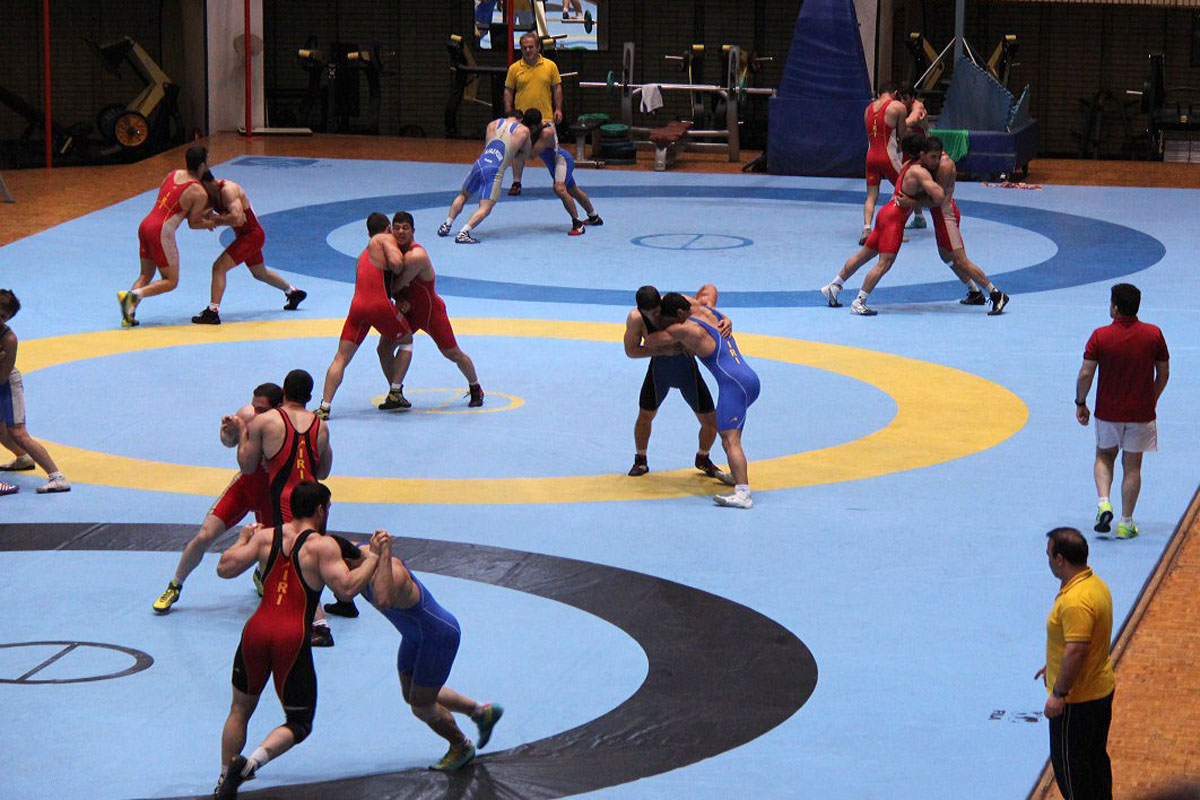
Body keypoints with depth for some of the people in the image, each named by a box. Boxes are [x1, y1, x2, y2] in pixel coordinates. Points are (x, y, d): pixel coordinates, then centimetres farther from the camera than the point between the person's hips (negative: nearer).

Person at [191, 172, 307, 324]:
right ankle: (294, 293, 50)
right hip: (245, 235, 10)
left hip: (252, 235, -10)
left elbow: (237, 218, -37)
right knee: (259, 273, 29)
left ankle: (212, 312, -21)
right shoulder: (212, 193, 2)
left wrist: (215, 220, -31)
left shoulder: (228, 190, -26)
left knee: (219, 267, -19)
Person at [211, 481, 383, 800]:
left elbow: (224, 568, 11)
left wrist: (242, 540, 29)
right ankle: (251, 762, -14)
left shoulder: (265, 537, 11)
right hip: (293, 641, -4)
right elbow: (347, 588, -11)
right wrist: (373, 556, 1)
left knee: (240, 710, 25)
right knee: (299, 724, 10)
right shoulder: (322, 546, -1)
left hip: (256, 631, 4)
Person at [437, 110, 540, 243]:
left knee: (463, 195, 28)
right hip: (494, 171, -5)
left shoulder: (494, 124, 20)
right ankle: (463, 233, -28)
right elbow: (525, 155, 17)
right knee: (485, 208, -10)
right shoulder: (524, 131, 6)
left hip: (479, 163, 5)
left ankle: (446, 226, 25)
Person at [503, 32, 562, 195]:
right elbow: (508, 91, 6)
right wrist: (508, 112, -1)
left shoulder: (550, 66, 2)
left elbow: (557, 88, 6)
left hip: (546, 116, 0)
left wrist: (558, 109, -1)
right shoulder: (515, 68, 2)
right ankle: (516, 183, 15)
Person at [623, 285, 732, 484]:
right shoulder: (635, 318, -27)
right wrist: (662, 350, -34)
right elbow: (631, 350, -20)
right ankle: (640, 461, 24)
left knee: (711, 421, 1)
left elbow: (709, 288, -13)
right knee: (645, 415, -1)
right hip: (659, 368, 0)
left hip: (687, 369, 0)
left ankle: (702, 459, 28)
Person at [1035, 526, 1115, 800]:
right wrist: (1054, 666, 24)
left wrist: (1058, 694, -23)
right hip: (1101, 689, 10)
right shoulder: (1096, 584, 4)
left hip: (1076, 700, -10)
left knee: (1068, 762, 4)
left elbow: (1076, 652, -30)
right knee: (1096, 757, 21)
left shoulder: (1076, 601, -29)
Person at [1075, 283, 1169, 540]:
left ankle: (1103, 502, -1)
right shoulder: (1154, 334, -8)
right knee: (1132, 465, 11)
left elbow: (1085, 374, -12)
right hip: (1141, 412, 1)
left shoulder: (1100, 336, -13)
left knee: (1104, 457, 21)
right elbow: (1163, 374, 0)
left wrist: (1080, 403, 3)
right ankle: (1126, 522, 12)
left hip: (1108, 411, -1)